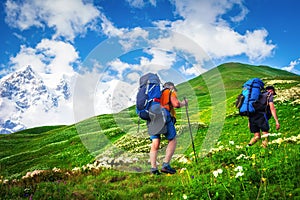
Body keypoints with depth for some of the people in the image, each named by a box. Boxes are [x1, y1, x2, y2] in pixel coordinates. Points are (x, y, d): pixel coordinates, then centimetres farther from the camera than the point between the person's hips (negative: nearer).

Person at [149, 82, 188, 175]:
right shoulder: (170, 92, 15)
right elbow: (176, 104, -1)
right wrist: (184, 103, 17)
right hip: (164, 116, -5)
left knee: (155, 144, 0)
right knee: (172, 141, 5)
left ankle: (153, 168, -10)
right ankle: (165, 165, -5)